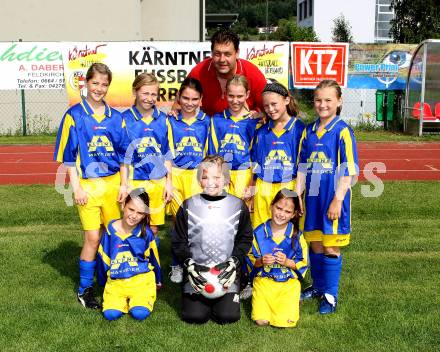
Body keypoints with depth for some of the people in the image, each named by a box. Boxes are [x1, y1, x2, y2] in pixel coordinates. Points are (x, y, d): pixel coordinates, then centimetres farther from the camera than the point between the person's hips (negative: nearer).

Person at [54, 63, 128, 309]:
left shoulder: (115, 117, 8)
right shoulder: (74, 115, -3)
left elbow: (123, 154, 11)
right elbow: (69, 155, -3)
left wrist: (124, 184, 5)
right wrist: (76, 187, -8)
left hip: (113, 183, 4)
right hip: (88, 185, -3)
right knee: (93, 237, -3)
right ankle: (85, 289, 13)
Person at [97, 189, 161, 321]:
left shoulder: (146, 232, -5)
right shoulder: (111, 230, -3)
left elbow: (153, 258, 11)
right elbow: (103, 259, 11)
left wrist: (157, 281, 23)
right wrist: (103, 283, 18)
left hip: (141, 279, -1)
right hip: (116, 281, 1)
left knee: (140, 314, -24)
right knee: (110, 314, -22)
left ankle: (137, 299, 9)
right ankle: (124, 300, 9)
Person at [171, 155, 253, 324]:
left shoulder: (238, 206, 2)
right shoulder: (188, 206, 1)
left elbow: (245, 239, 7)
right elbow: (179, 241, 5)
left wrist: (233, 263, -6)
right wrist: (189, 264, -8)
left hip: (227, 271, 0)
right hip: (196, 270, 0)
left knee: (228, 315, -11)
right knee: (194, 315, -10)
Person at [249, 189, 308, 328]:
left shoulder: (297, 236, -3)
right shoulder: (259, 233, -2)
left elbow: (303, 263, 2)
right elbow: (250, 258, 5)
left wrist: (287, 262, -16)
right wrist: (261, 262, -16)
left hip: (289, 283, 0)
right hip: (264, 280, 0)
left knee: (286, 322, -16)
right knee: (261, 320, -16)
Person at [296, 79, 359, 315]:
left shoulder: (342, 132, -9)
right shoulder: (308, 132, 8)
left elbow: (349, 171, -12)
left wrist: (337, 200, -16)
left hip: (333, 199, -5)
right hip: (313, 198, 5)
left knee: (331, 248, 2)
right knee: (315, 245, 14)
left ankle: (330, 295, 15)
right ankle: (317, 287, 32)